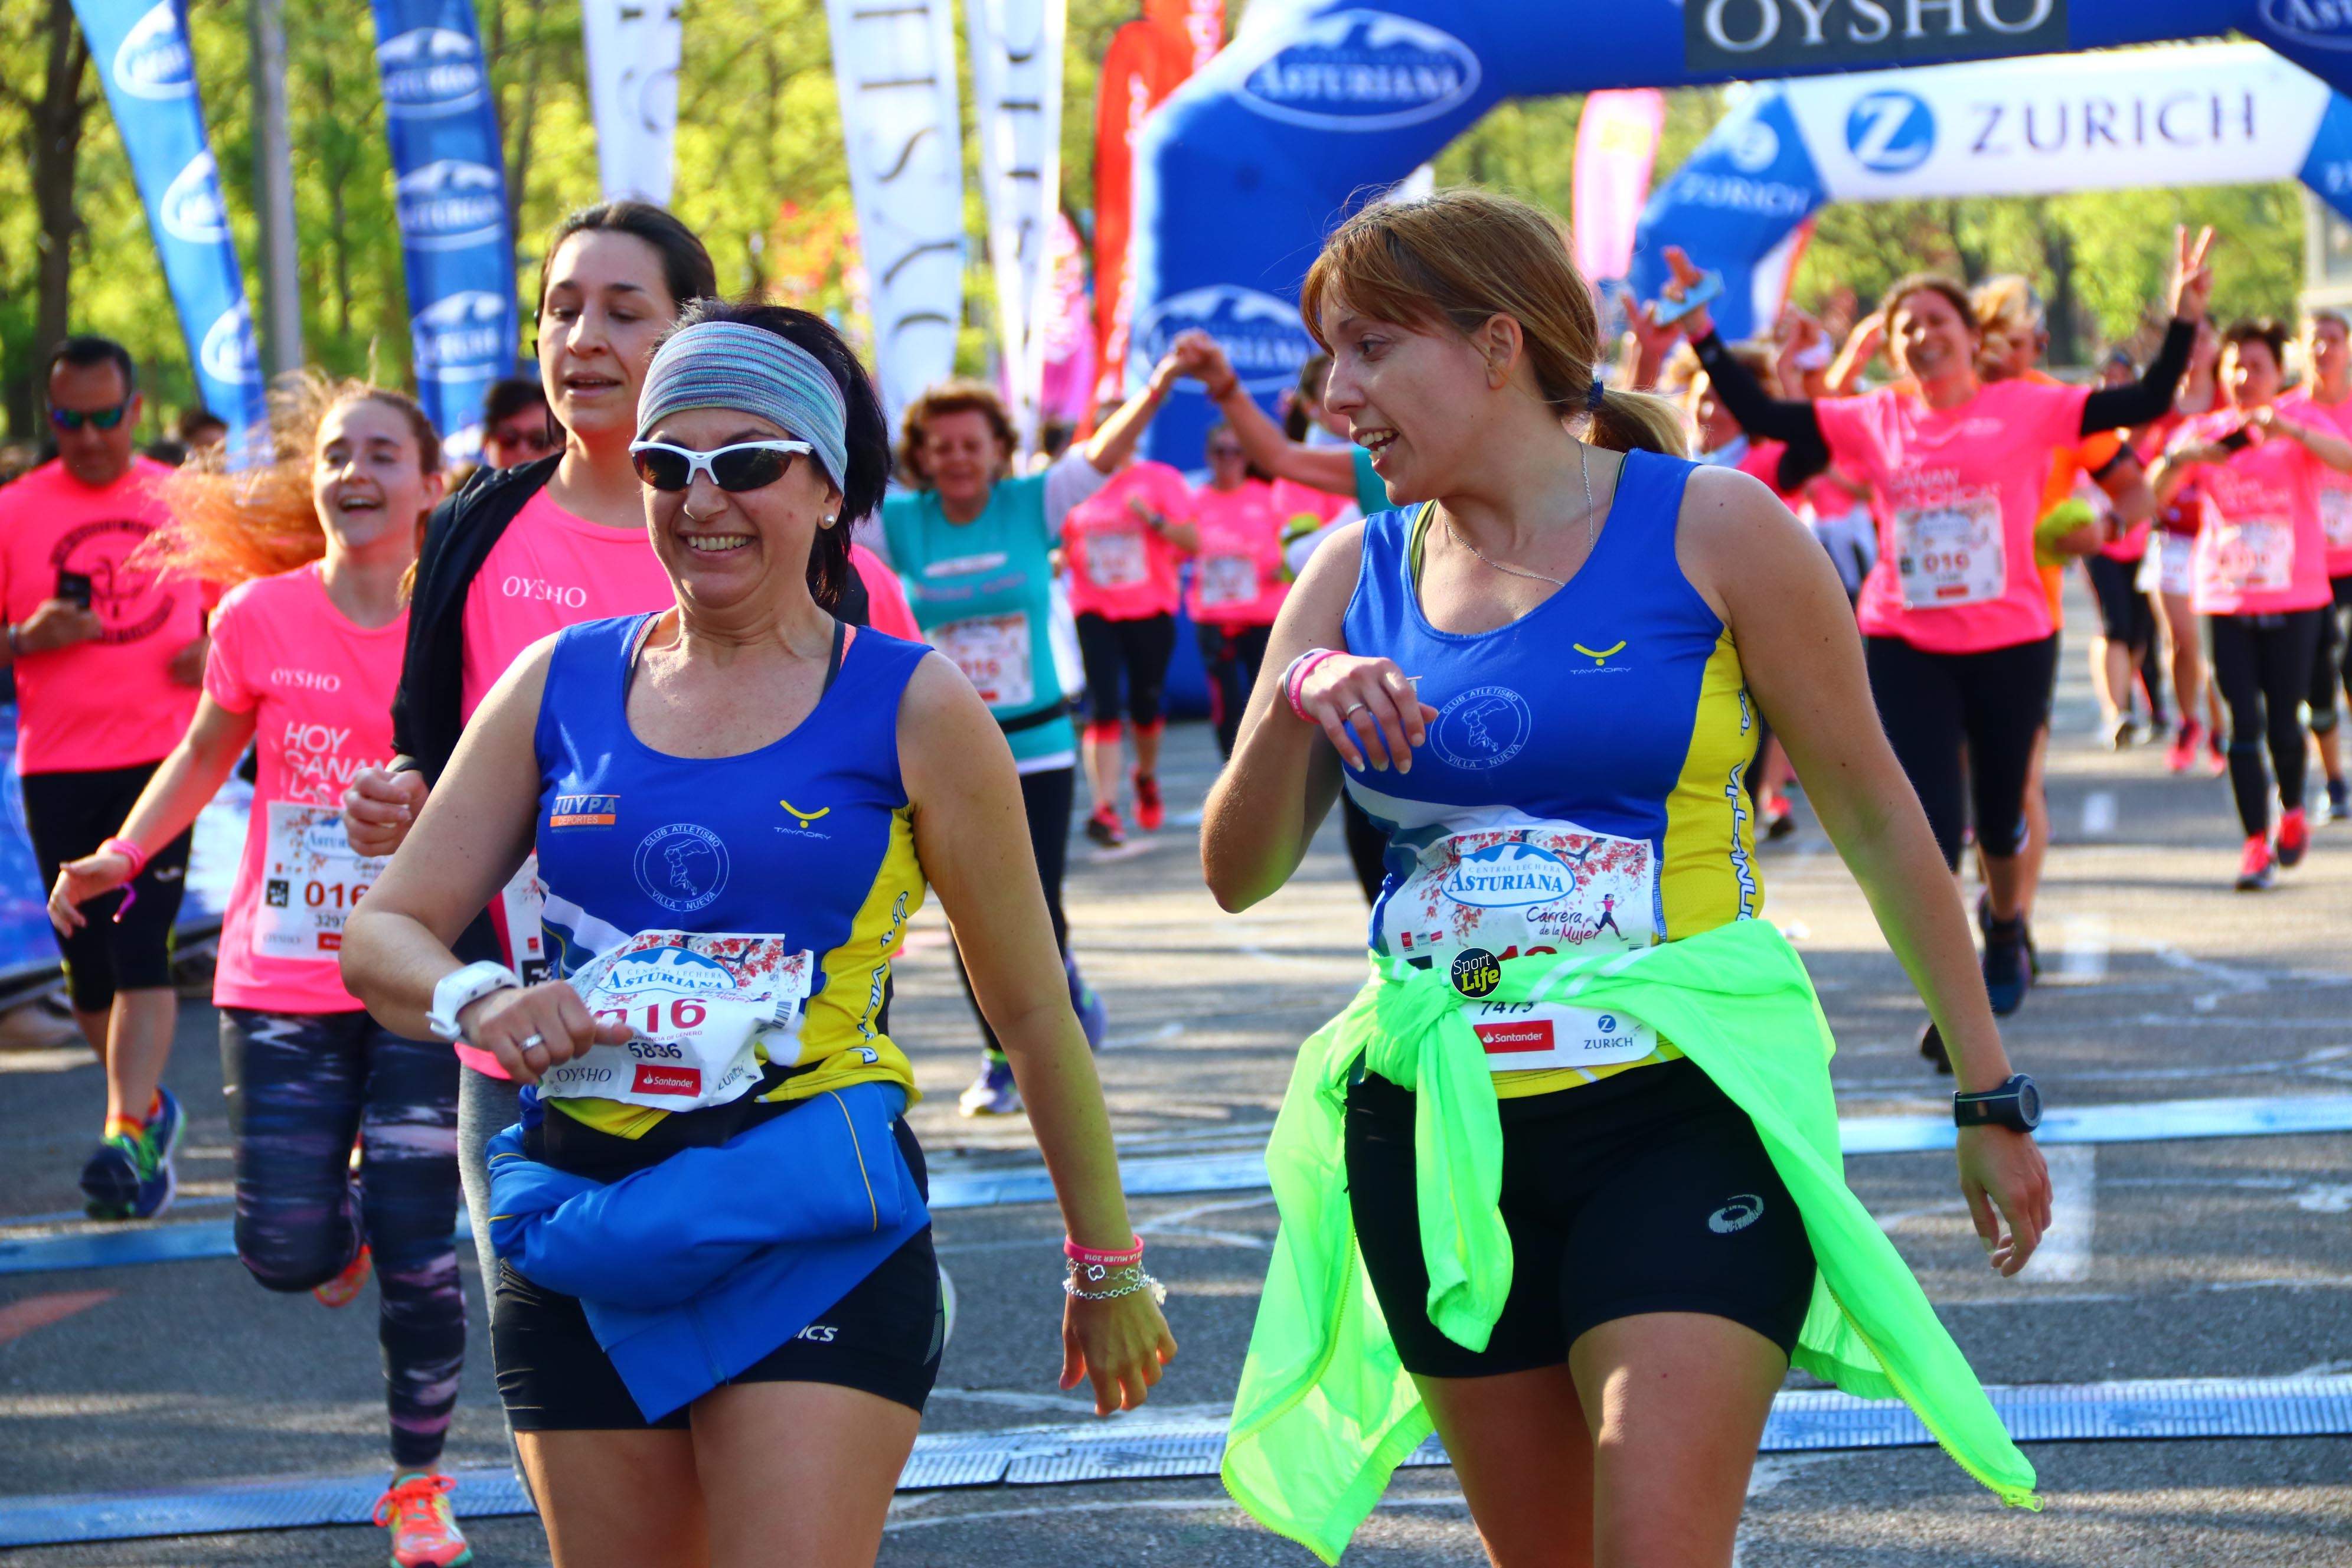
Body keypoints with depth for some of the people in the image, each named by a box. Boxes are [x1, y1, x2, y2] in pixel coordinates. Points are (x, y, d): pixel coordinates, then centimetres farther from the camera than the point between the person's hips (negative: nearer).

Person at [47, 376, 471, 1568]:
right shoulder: (261, 617, -3)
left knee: (419, 1258, -2)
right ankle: (346, 1224, 34)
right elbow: (207, 752, 11)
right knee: (287, 1252, -4)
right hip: (281, 984, 1)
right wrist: (123, 854, 0)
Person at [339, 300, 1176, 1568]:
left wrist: (1106, 1265, 11)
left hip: (817, 1233, -3)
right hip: (580, 1227, 4)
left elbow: (1031, 1011, 6)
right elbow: (382, 933, 8)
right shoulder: (561, 683, 8)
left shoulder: (909, 709, 0)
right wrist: (480, 1004, -15)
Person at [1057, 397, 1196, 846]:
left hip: (1150, 610, 0)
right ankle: (1105, 809, -17)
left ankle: (1147, 777, 41)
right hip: (1094, 611, 0)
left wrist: (1153, 518, -18)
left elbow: (1192, 541, -4)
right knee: (1102, 707, -12)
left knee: (1146, 706, 10)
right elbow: (1065, 547, 17)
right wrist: (1059, 560, -5)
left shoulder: (1160, 480, 0)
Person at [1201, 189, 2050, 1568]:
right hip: (1443, 1133, 4)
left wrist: (1990, 1096, 4)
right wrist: (1298, 704, -15)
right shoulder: (1357, 577, 8)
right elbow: (1240, 874, 5)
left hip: (1684, 1107, -4)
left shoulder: (1710, 528, -4)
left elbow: (1877, 819, 2)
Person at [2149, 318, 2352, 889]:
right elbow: (2152, 496, -4)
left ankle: (2292, 812, 27)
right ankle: (2257, 843, 2)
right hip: (2226, 601, 1)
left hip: (2294, 599, -1)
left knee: (2284, 722, -1)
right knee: (2243, 724, -5)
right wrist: (2179, 459, -24)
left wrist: (2288, 431, -35)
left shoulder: (2301, 425, 0)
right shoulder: (2203, 432, 4)